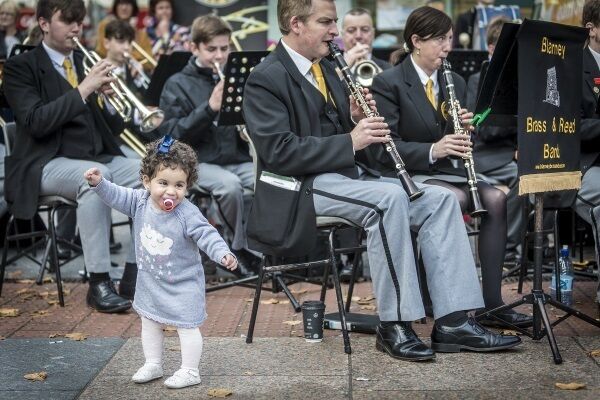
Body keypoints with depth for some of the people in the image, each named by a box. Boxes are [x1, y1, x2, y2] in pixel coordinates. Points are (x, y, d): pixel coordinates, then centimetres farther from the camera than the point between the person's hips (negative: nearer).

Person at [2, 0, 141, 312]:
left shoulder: (85, 62, 16)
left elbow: (109, 120, 14)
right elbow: (36, 122, -16)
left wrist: (105, 90, -8)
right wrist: (83, 89, -21)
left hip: (99, 156, 6)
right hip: (50, 163, -6)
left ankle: (135, 275, -14)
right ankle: (99, 283, -32)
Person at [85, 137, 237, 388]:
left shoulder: (188, 214, -26)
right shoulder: (139, 201, -11)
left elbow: (207, 235, -28)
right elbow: (116, 196, -3)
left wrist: (223, 254, -43)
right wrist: (98, 183, -18)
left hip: (182, 284, -6)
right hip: (150, 282, 6)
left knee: (187, 327, 1)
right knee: (149, 324, 18)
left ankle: (189, 371, 14)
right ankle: (153, 365, 35)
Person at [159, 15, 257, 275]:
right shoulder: (178, 84, 3)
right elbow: (172, 135, -8)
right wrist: (209, 107, -20)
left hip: (239, 159, 3)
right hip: (199, 163, -3)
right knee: (230, 185, -35)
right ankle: (240, 250, -12)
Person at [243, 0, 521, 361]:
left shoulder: (326, 70, 18)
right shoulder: (266, 79, -8)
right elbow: (279, 151, -19)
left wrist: (358, 120, -2)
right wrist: (349, 142, -23)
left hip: (345, 174, 9)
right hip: (301, 188, -8)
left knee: (440, 199, -9)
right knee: (389, 198, -33)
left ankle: (453, 322, -14)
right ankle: (395, 326, -25)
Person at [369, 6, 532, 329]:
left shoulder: (455, 82, 14)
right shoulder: (388, 83, -6)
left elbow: (454, 141, 17)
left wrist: (463, 130, -7)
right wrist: (432, 151, -27)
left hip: (446, 170, 6)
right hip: (405, 174, -6)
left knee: (495, 198, -23)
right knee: (456, 198, -35)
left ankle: (491, 302, -21)